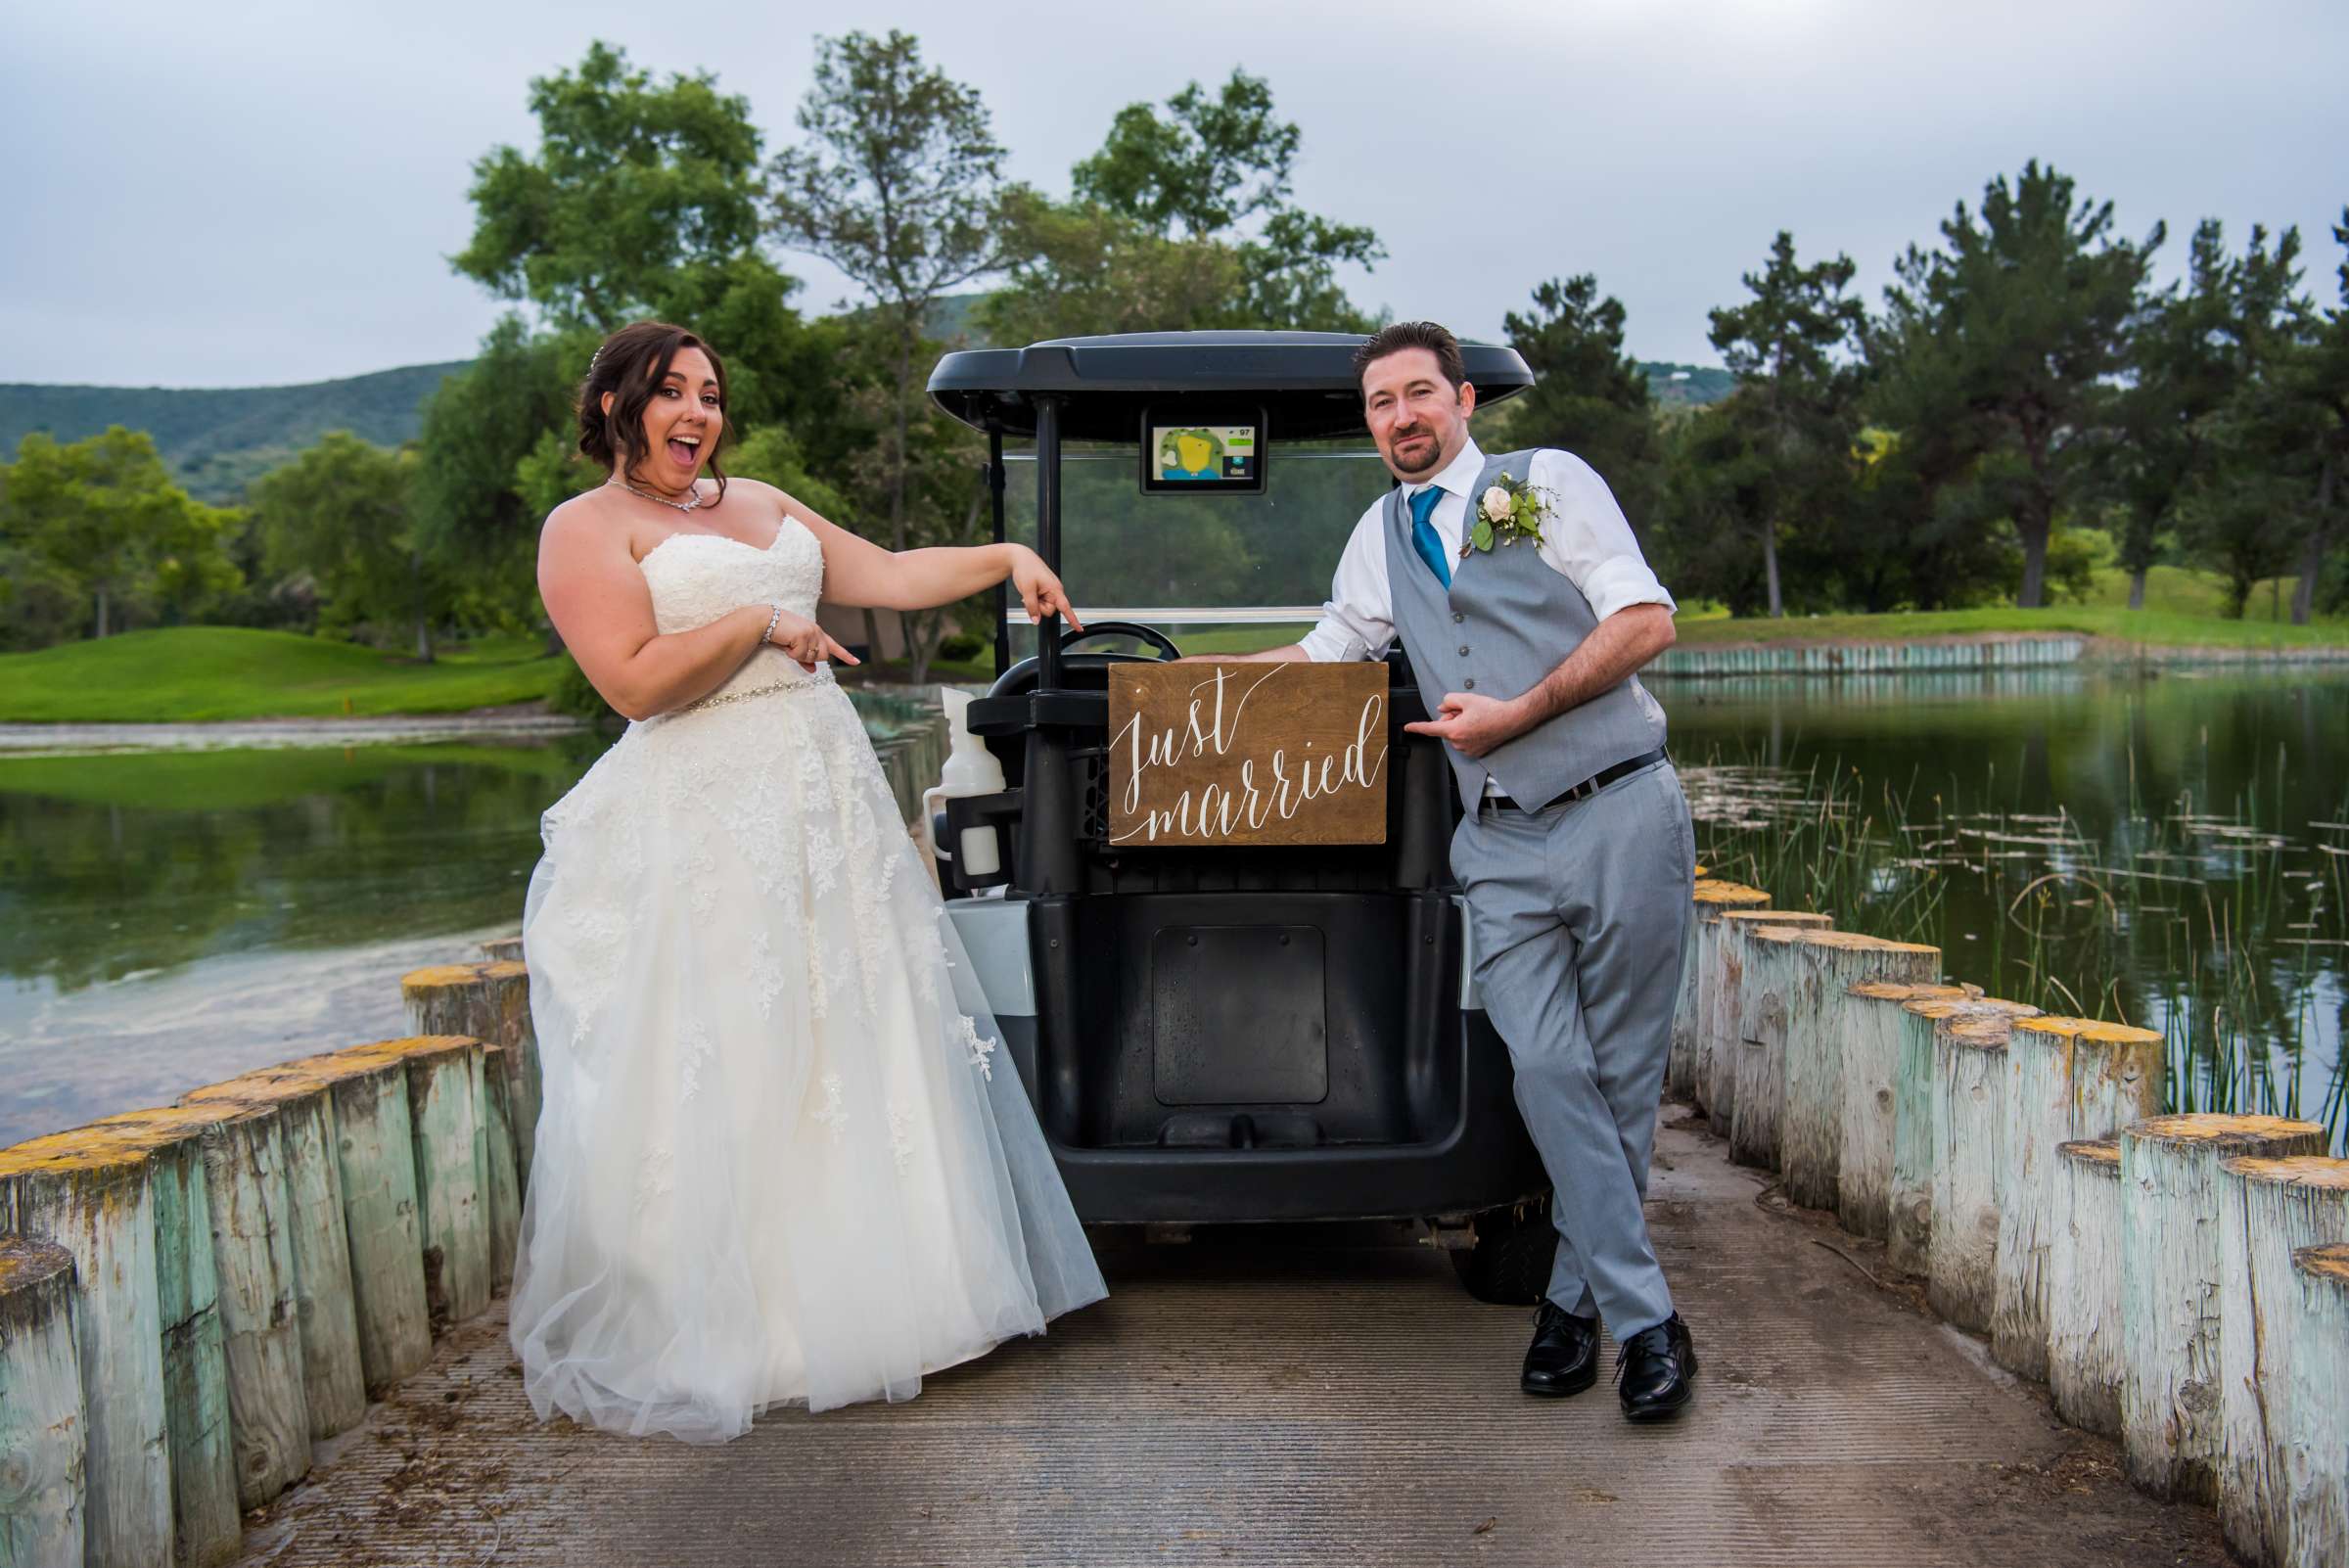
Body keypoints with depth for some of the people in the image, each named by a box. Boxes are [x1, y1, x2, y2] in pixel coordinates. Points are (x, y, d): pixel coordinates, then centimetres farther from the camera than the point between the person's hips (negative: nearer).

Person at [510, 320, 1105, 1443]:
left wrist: (1007, 557, 8)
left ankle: (853, 1301, 23)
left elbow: (889, 577, 19)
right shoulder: (586, 530, -2)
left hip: (829, 804, 7)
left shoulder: (762, 506, 20)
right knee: (720, 1079, -5)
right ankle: (703, 1337, 8)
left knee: (854, 1050, 10)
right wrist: (760, 622, -11)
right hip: (703, 827, -7)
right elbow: (634, 680, -14)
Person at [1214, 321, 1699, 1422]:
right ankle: (1645, 1320, -5)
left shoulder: (1548, 482, 4)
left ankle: (1577, 1297, 15)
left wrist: (1515, 714, -12)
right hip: (1502, 845, 3)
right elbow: (1326, 652, 33)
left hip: (1619, 814, -3)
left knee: (1621, 1076, 1)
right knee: (1549, 1071, -11)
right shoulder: (1380, 537, 18)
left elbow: (1646, 622, -5)